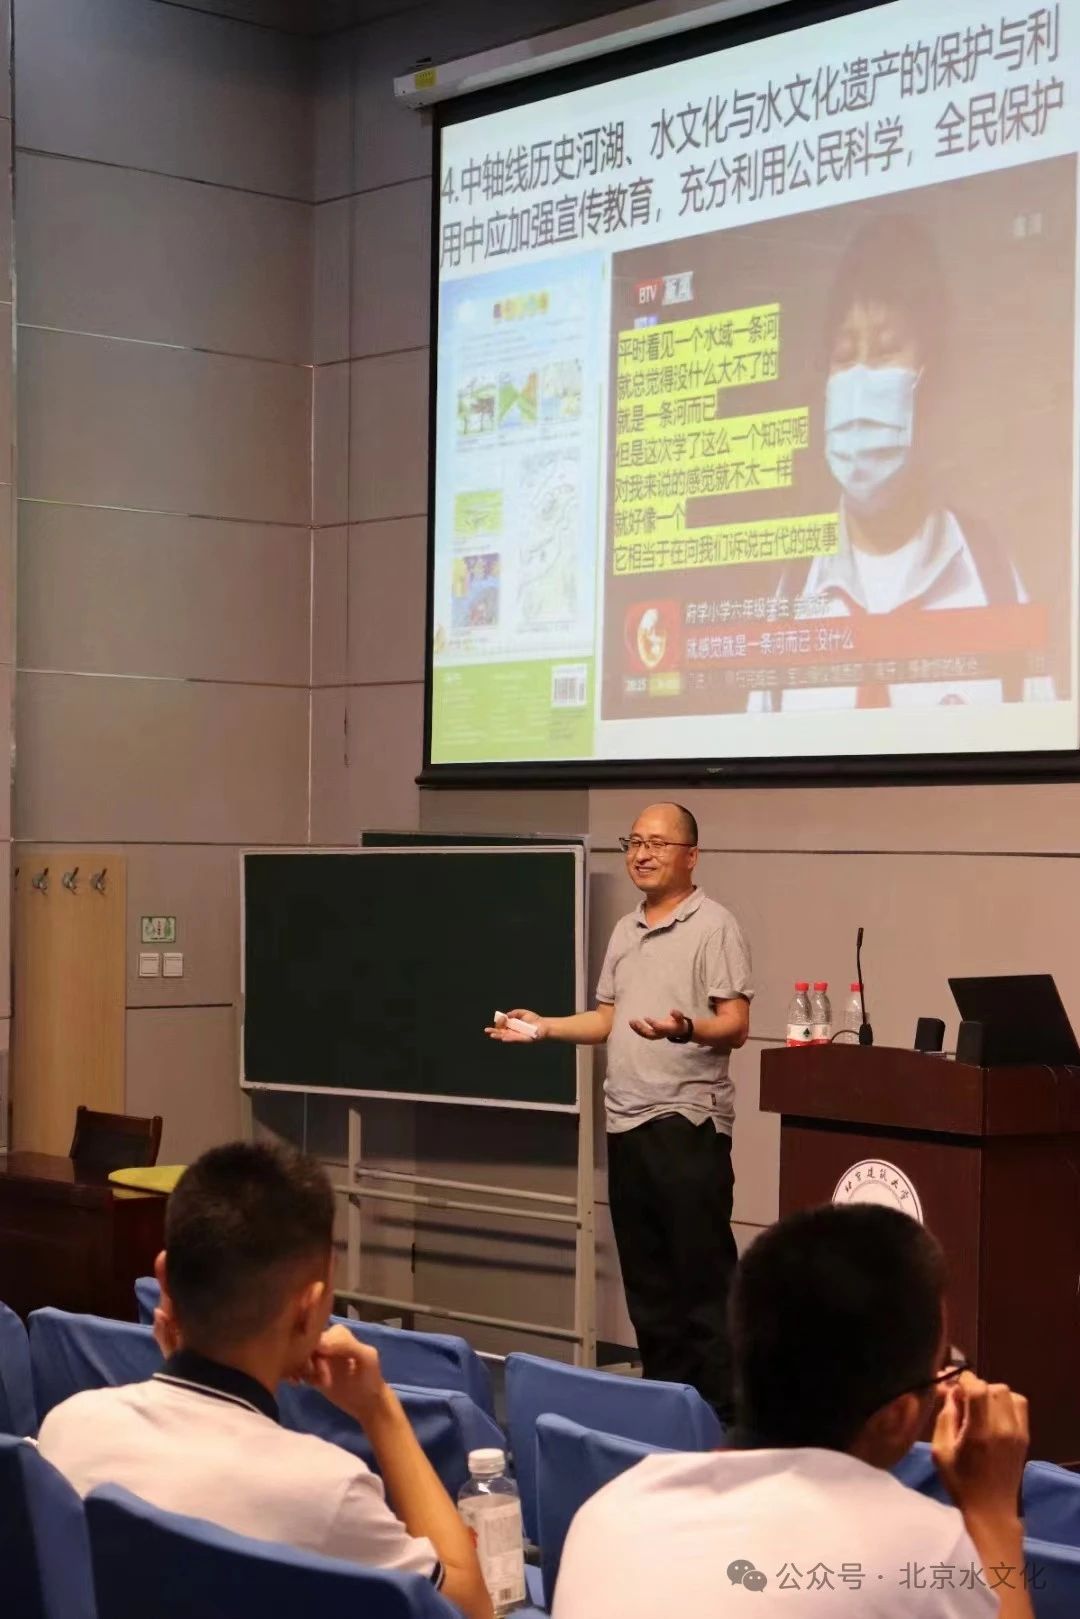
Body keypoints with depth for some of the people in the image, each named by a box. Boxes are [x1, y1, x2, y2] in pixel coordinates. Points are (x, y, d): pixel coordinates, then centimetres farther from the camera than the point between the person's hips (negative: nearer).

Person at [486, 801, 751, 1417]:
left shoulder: (714, 927, -6)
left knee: (703, 1273, -7)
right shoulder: (626, 931, 18)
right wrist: (545, 1026, 13)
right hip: (627, 1121, 8)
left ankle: (723, 1406, -4)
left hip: (689, 1119, -8)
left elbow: (736, 1025, -13)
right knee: (646, 1276, 11)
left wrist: (686, 1030, -31)